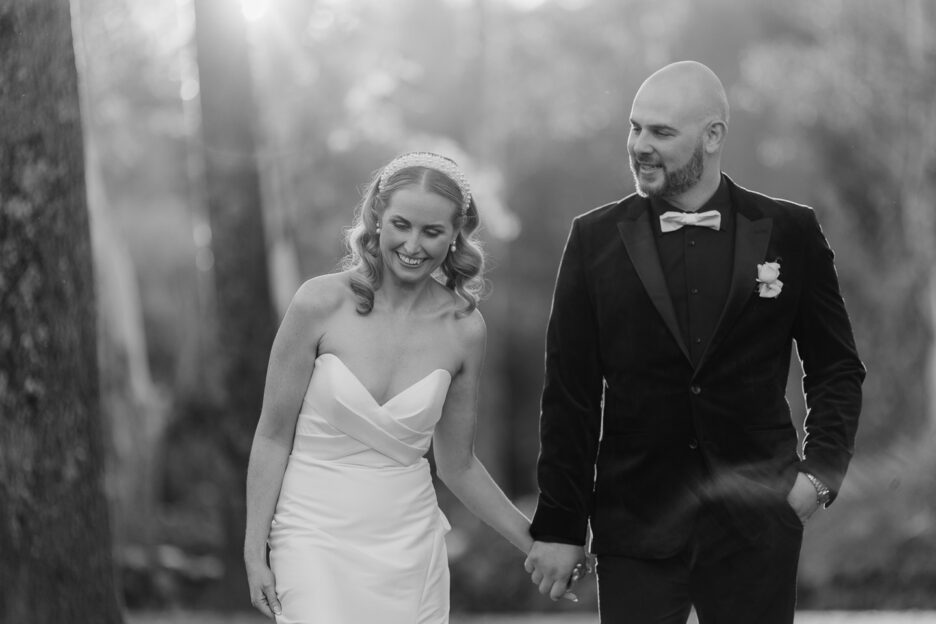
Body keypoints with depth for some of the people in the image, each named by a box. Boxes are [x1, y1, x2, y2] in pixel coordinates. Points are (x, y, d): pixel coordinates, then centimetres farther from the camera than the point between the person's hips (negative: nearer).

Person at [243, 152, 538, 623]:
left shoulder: (464, 328, 0)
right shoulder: (321, 303, -9)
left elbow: (457, 464, 11)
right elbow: (273, 436, -2)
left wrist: (536, 544, 10)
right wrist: (254, 553, -4)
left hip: (410, 545, 3)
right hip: (317, 537, -3)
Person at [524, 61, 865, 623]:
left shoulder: (791, 233, 2)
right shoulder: (596, 239, 2)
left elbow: (837, 368, 10)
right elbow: (571, 392, 2)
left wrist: (823, 468, -5)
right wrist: (560, 525, 0)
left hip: (757, 527, 0)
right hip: (635, 529, 0)